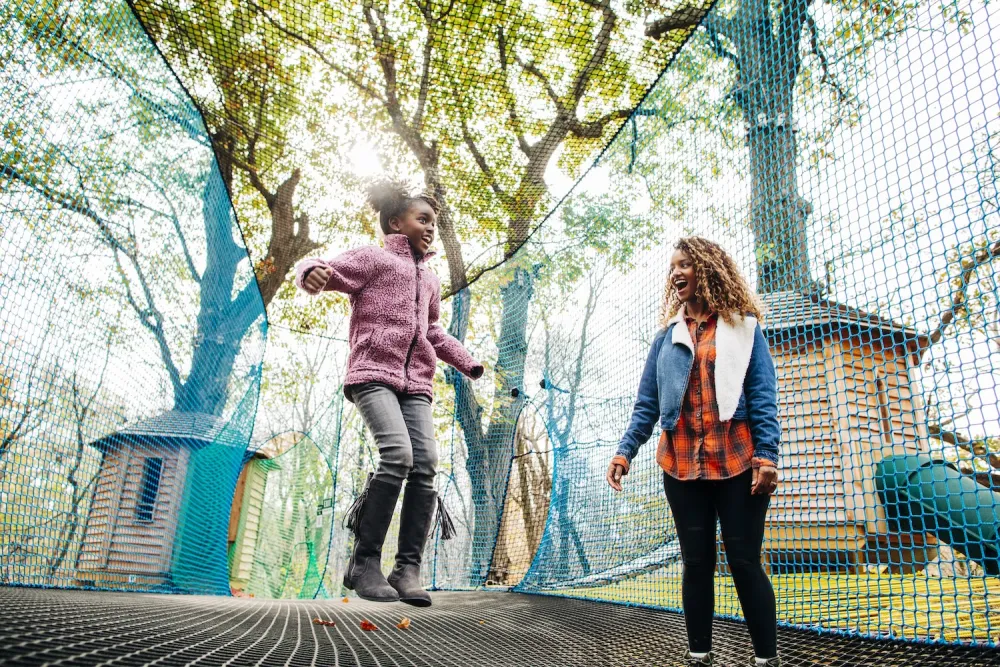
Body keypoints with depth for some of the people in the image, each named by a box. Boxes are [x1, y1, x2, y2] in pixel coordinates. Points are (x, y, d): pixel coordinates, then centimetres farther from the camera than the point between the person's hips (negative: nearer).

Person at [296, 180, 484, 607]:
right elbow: (320, 269, -5)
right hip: (373, 374, -6)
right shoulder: (373, 258, 9)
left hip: (416, 384, 6)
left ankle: (408, 568, -10)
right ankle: (365, 562, -14)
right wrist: (312, 272, -29)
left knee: (426, 465, -13)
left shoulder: (429, 280, 28)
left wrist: (467, 363, 34)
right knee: (398, 455, -26)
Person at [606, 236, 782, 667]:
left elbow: (763, 396, -1)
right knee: (696, 562, 9)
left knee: (744, 561, 0)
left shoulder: (743, 326, 5)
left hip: (737, 461, -3)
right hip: (681, 464, 3)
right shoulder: (667, 335, 13)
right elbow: (647, 403, 10)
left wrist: (766, 456, -12)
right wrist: (624, 451, -1)